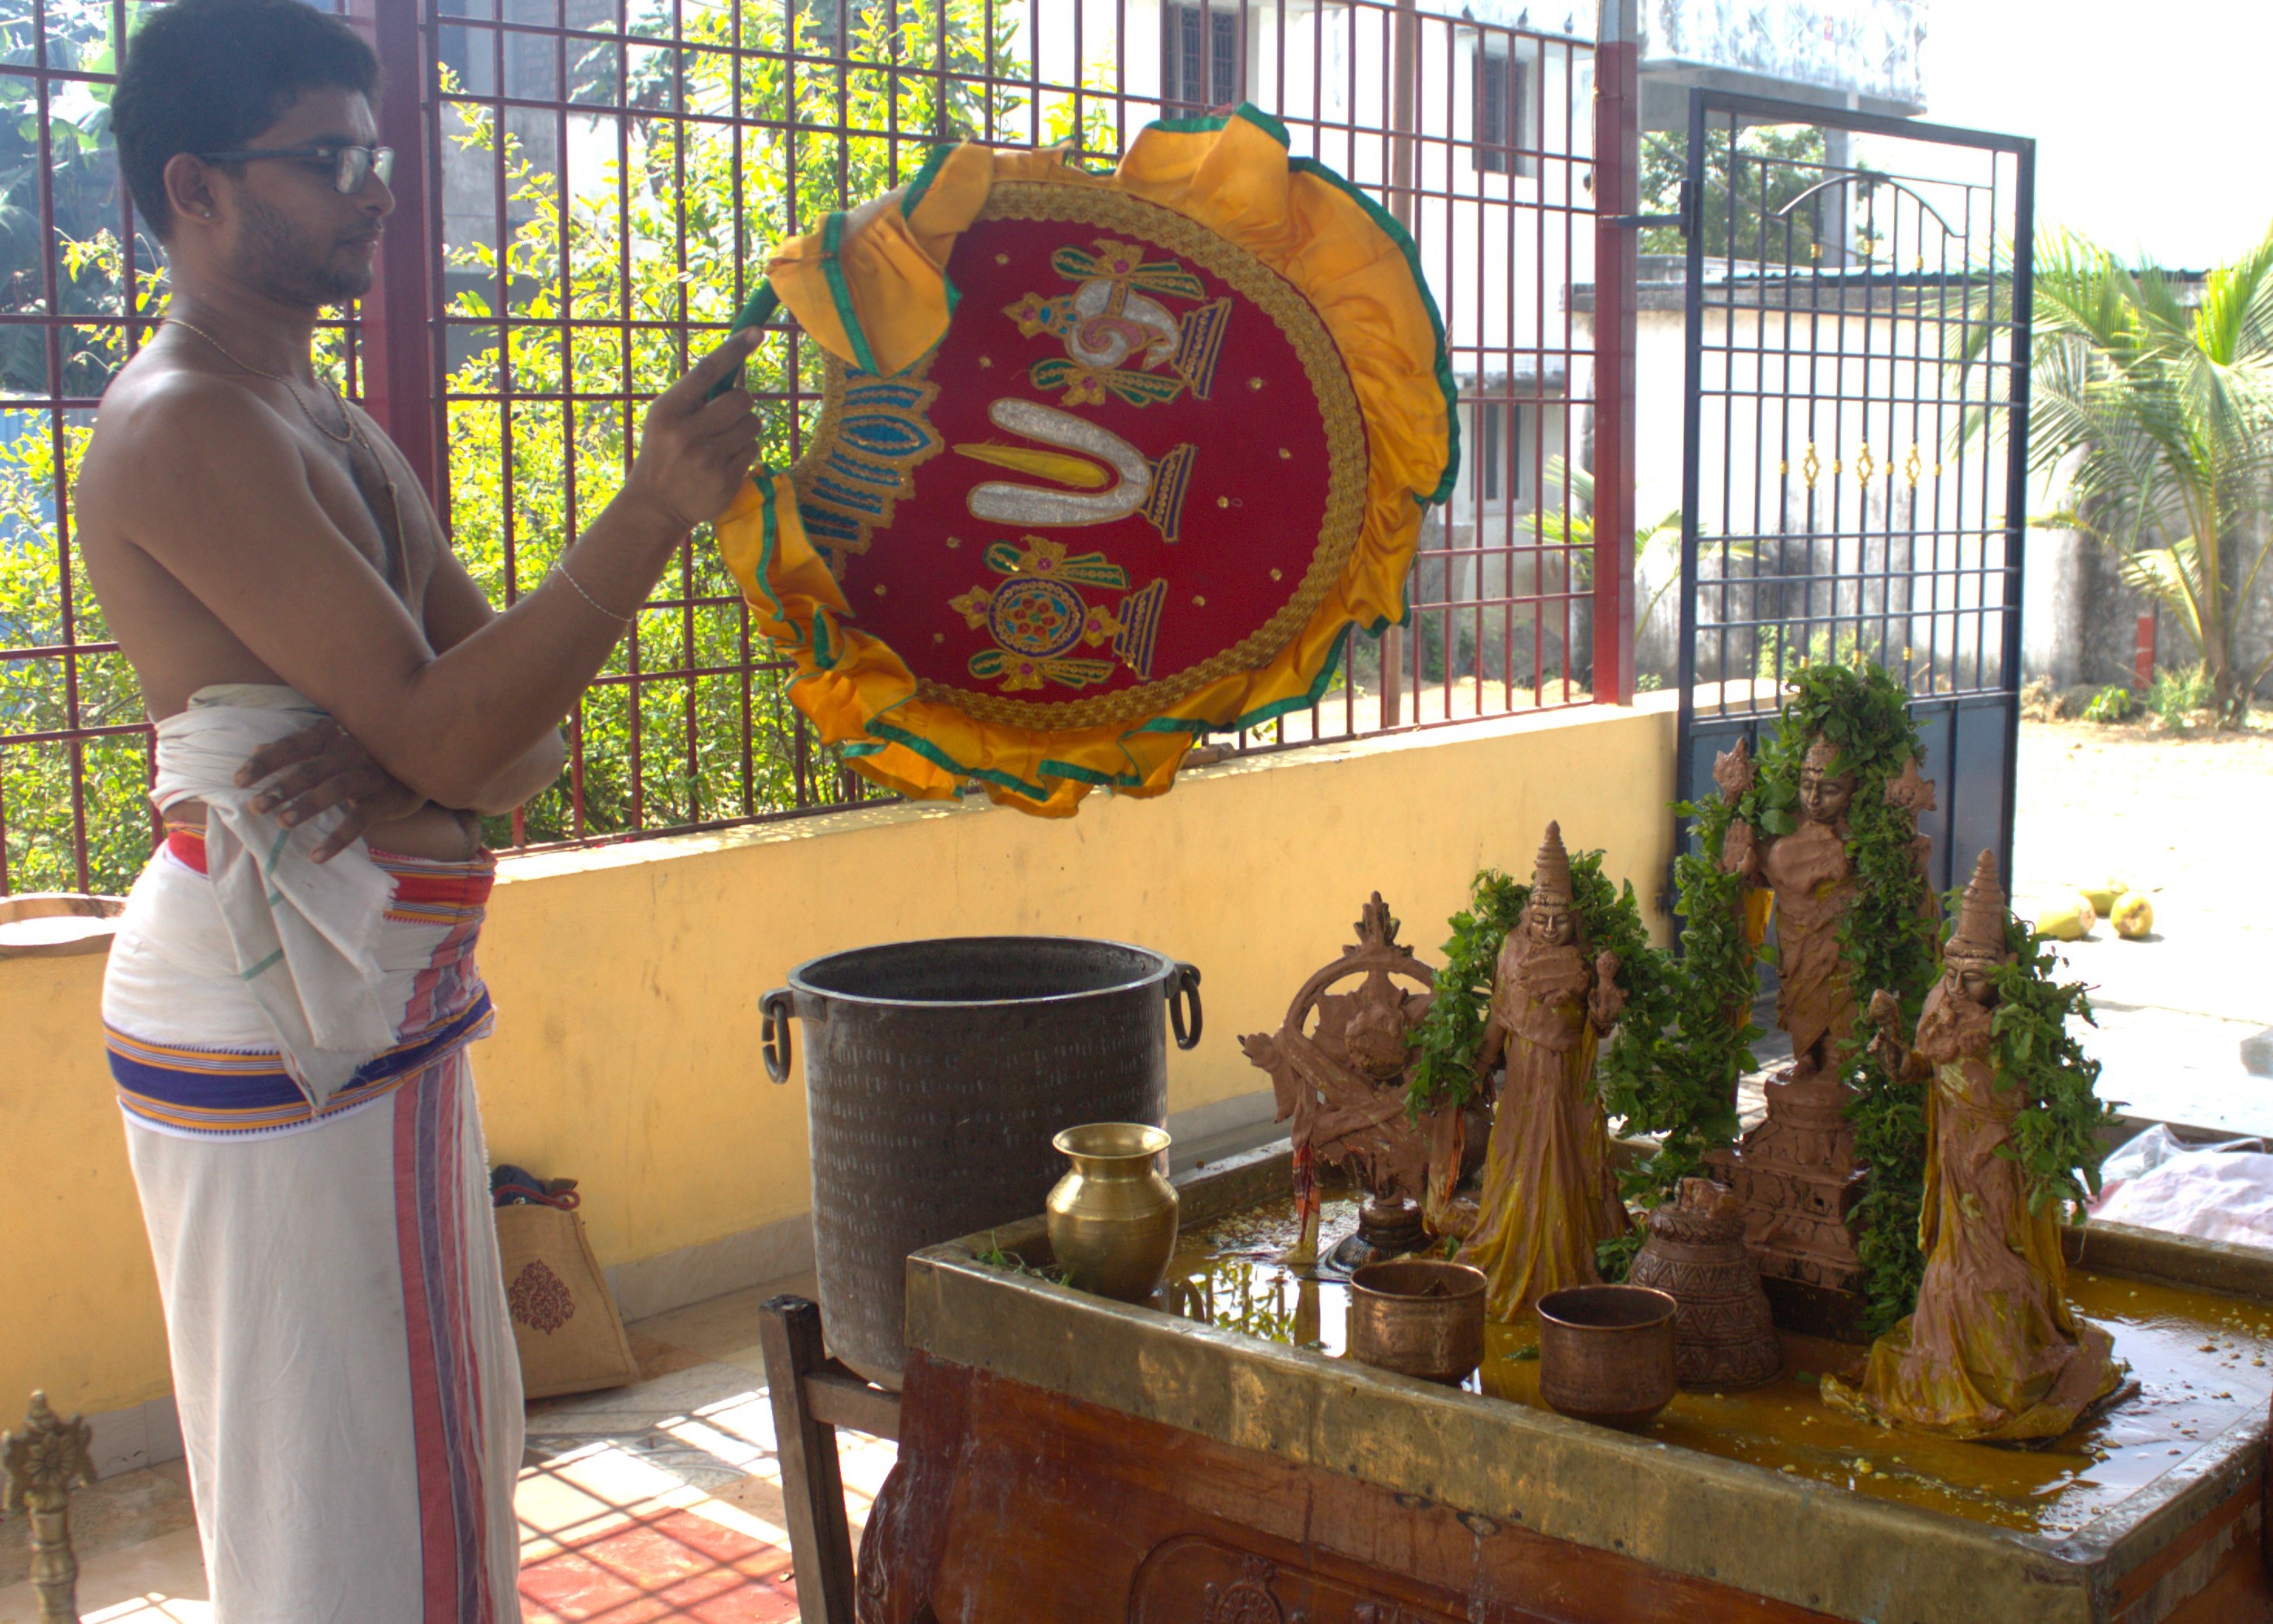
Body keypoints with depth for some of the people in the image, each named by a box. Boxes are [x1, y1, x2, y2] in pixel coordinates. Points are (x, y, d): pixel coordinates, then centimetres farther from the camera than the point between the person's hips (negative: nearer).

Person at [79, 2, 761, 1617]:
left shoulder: (335, 431, 14)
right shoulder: (187, 428, -15)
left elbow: (519, 732, 8)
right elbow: (450, 735, -23)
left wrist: (399, 765, -14)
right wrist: (652, 514, -28)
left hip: (377, 1004, 10)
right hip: (271, 1016, -9)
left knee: (437, 1456, 20)